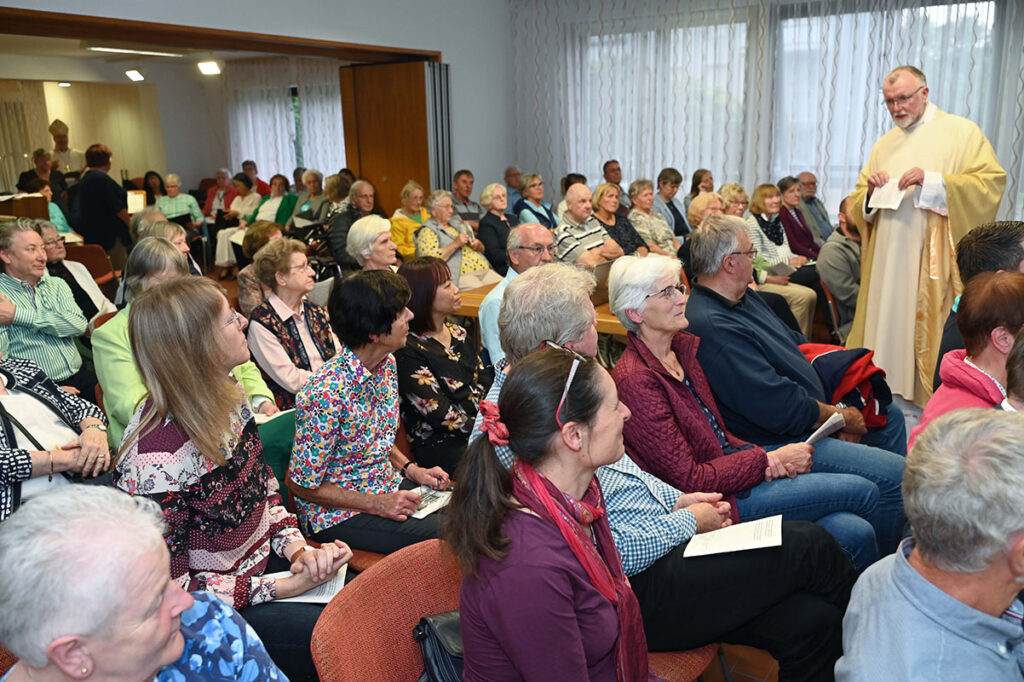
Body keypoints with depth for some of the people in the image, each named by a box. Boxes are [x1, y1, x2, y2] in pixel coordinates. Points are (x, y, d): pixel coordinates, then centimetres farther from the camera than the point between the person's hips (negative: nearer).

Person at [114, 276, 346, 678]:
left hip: (262, 558, 7)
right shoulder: (155, 463, -30)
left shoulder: (226, 397, -6)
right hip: (216, 613, -7)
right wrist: (281, 588, -21)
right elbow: (169, 589, -21)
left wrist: (297, 547, -9)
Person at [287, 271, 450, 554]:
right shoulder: (326, 393, -28)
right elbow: (302, 485, -19)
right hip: (338, 514, -8)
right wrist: (377, 504, -19)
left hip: (387, 487, 8)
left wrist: (411, 469, 0)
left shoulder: (387, 364, -2)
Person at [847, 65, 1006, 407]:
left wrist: (932, 181, -16)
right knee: (884, 329, 2)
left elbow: (992, 184, -6)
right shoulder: (884, 145, 19)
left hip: (933, 262, -4)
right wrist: (871, 191, -4)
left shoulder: (961, 132, 4)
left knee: (927, 333, -8)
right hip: (886, 261, 5)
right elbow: (857, 206, 19)